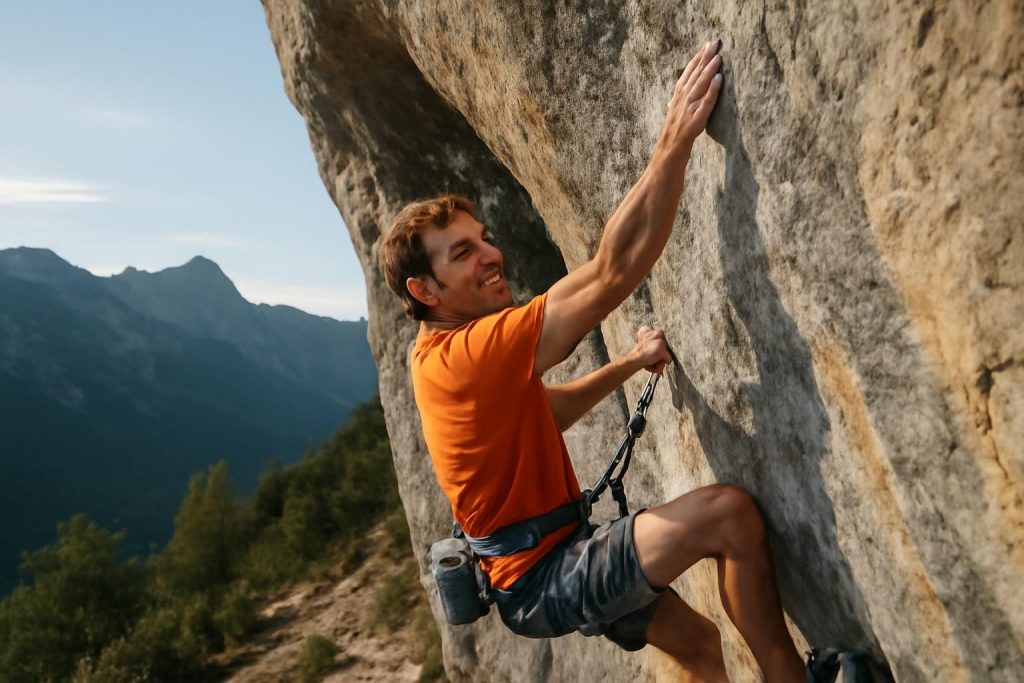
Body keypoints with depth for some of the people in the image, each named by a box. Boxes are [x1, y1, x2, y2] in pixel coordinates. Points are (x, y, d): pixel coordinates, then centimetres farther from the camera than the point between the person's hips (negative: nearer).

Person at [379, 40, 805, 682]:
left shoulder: (445, 354, 7)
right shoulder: (468, 352, -25)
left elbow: (545, 412, 17)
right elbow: (613, 272, -33)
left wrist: (630, 363, 6)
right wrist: (676, 139, -31)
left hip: (553, 563, 10)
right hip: (544, 580, -10)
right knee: (728, 512, -25)